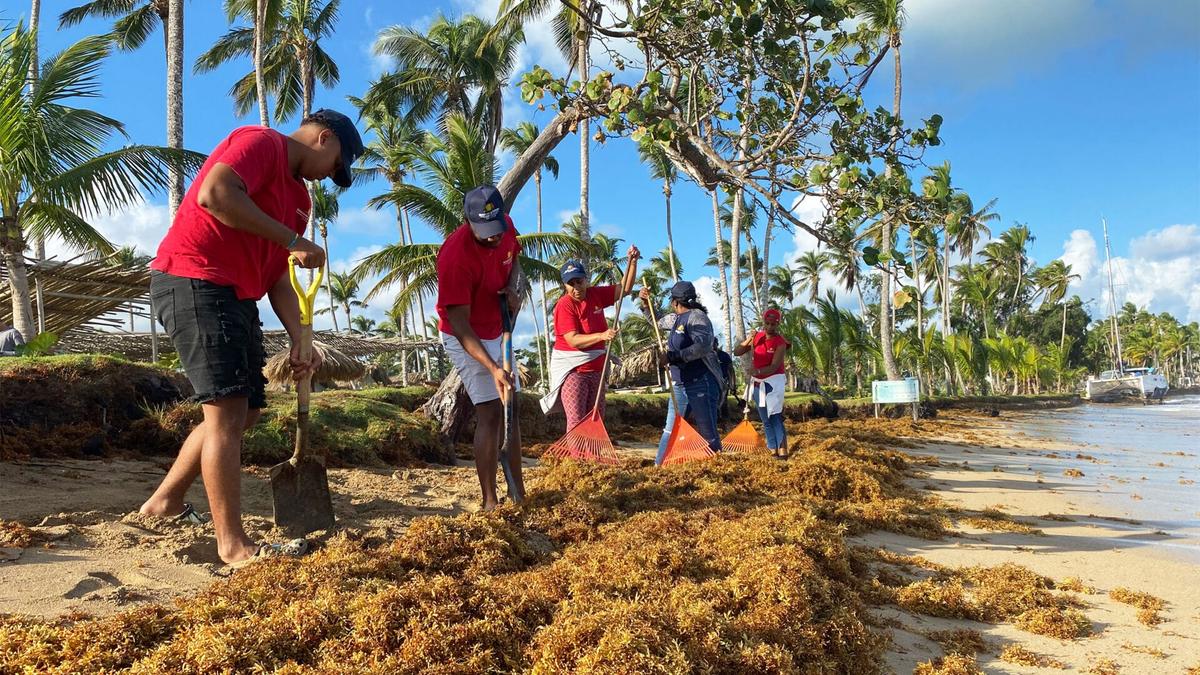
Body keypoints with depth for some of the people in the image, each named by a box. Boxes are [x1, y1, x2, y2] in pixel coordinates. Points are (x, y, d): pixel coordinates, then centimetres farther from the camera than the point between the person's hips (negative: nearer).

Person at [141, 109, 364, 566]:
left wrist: (300, 339, 3)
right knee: (227, 411, -12)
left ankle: (166, 500, 27)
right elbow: (213, 194, -26)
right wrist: (293, 240, -22)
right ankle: (234, 545, -8)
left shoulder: (298, 196, 19)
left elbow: (277, 278, 15)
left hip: (235, 298, 10)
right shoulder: (262, 142, -6)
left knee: (245, 412, 13)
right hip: (193, 281, -10)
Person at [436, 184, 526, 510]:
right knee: (491, 413, -13)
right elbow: (459, 323, -31)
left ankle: (518, 493, 21)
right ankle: (490, 502, -6)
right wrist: (492, 368, -39)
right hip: (467, 338, -8)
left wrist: (513, 288, -10)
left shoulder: (507, 227, -11)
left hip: (498, 332, 8)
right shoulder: (456, 255, -33)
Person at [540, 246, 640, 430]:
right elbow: (573, 340, -23)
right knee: (576, 422, -14)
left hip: (596, 368, 7)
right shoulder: (564, 305, -14)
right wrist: (602, 336, -35)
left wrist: (632, 262, -3)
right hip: (572, 369, -7)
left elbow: (625, 289, 11)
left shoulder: (596, 295, 5)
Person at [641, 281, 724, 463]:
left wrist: (673, 356, -29)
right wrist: (646, 302, 18)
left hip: (701, 384, -9)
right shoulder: (675, 318, 14)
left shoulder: (697, 317, -13)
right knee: (670, 431, 12)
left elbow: (703, 346, -28)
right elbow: (657, 322, 34)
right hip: (680, 385, 9)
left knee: (708, 434, -5)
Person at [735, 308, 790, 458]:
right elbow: (736, 352, -1)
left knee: (775, 417, -13)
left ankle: (782, 451, -15)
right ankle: (773, 450, 12)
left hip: (773, 383, -6)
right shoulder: (756, 337, 3)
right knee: (765, 419, 8)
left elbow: (774, 367, -22)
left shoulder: (780, 343, -13)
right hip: (757, 383, 6)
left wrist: (758, 371, -40)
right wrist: (748, 340, -16)